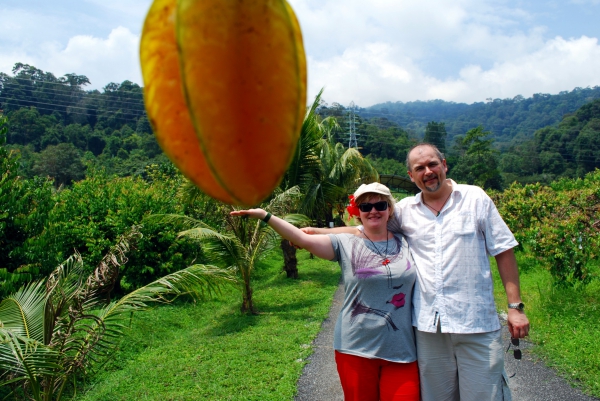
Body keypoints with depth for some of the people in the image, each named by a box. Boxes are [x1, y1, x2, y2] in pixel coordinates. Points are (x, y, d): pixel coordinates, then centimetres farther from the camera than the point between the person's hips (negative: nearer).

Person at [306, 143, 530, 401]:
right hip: (428, 326, 2)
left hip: (476, 324, -2)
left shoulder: (475, 198, 3)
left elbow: (504, 252, 4)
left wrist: (515, 306, -1)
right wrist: (317, 232, 6)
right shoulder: (405, 210, 8)